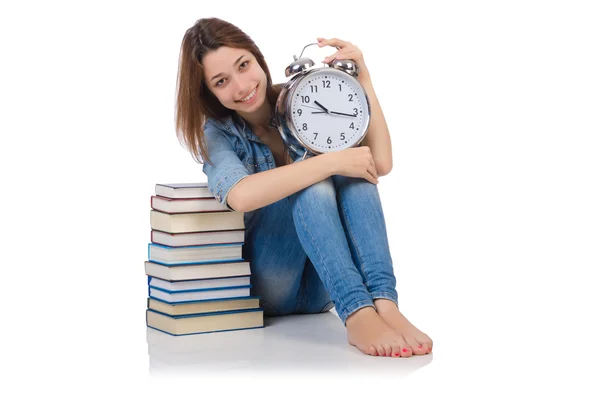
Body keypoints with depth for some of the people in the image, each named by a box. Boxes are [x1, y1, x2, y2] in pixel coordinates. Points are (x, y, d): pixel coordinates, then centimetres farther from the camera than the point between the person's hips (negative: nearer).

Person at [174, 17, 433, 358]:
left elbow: (381, 163, -10)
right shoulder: (216, 135, -6)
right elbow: (241, 196, -32)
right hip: (268, 286, -3)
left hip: (321, 287, 3)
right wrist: (332, 161, -34)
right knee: (310, 179, -28)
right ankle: (356, 314, -46)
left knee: (353, 172, -23)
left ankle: (384, 303, -41)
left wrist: (363, 79, -14)